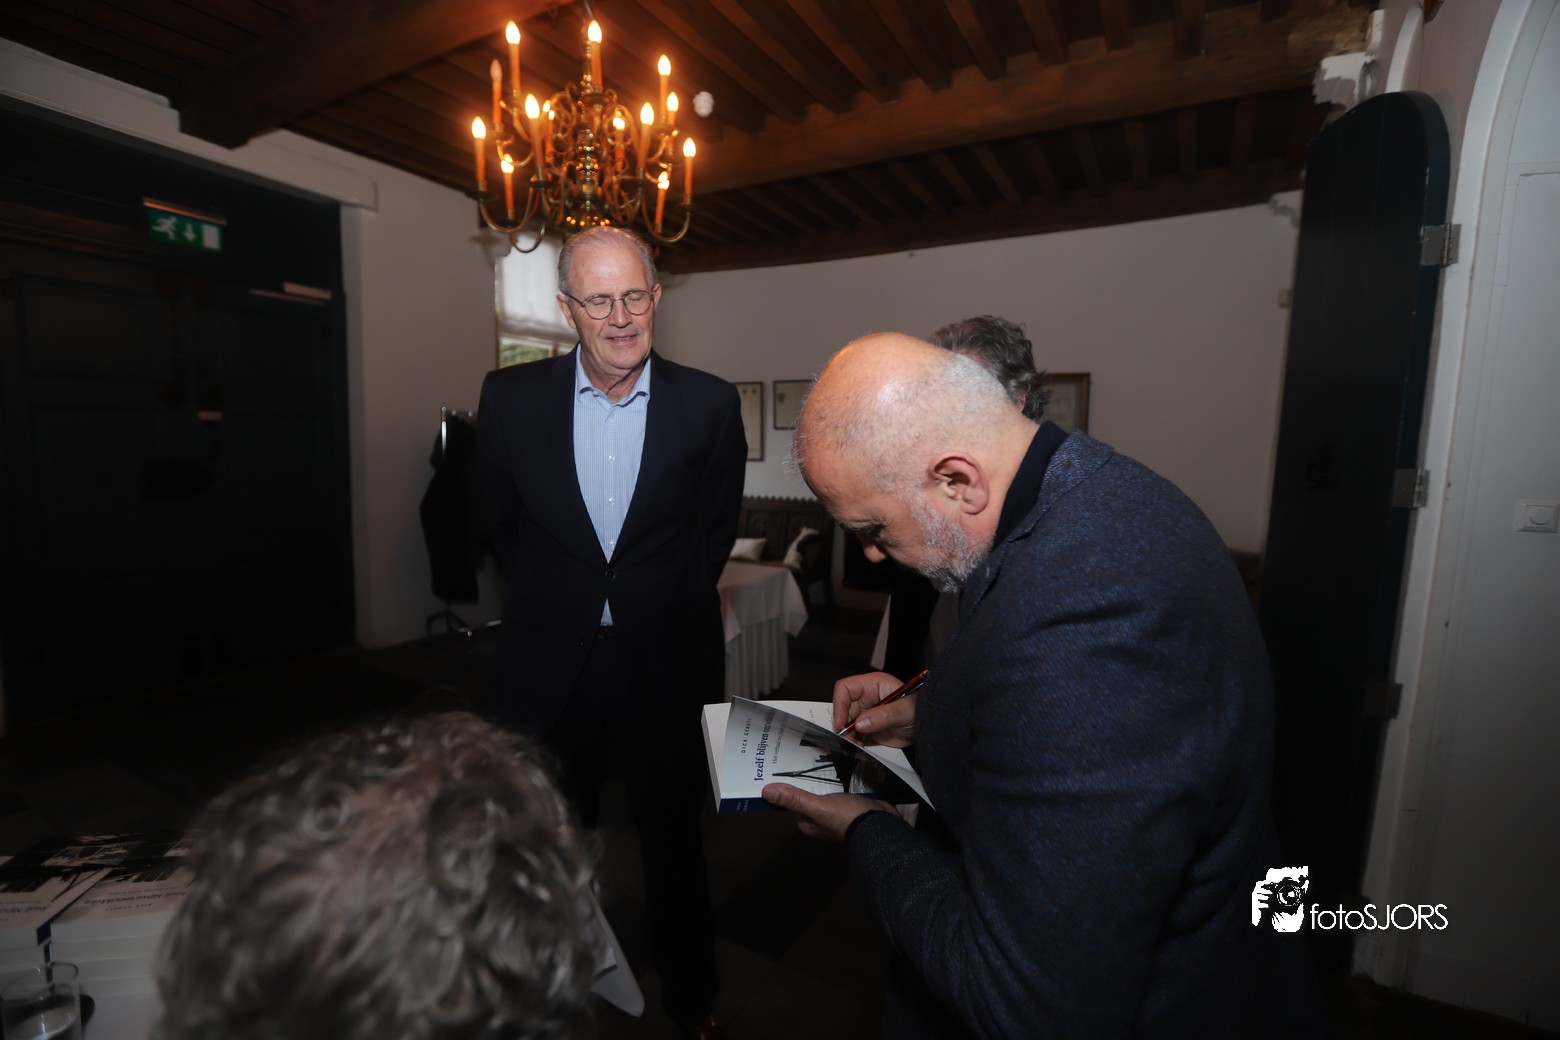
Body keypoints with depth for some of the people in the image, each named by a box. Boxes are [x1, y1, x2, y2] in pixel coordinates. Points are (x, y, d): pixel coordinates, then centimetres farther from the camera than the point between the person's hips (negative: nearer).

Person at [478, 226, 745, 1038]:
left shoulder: (709, 405, -7)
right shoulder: (511, 397, -4)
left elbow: (716, 531, 3)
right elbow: (501, 526, 8)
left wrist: (661, 608, 4)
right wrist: (551, 605, 7)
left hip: (666, 665, 0)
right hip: (549, 667, 1)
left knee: (674, 842, 20)